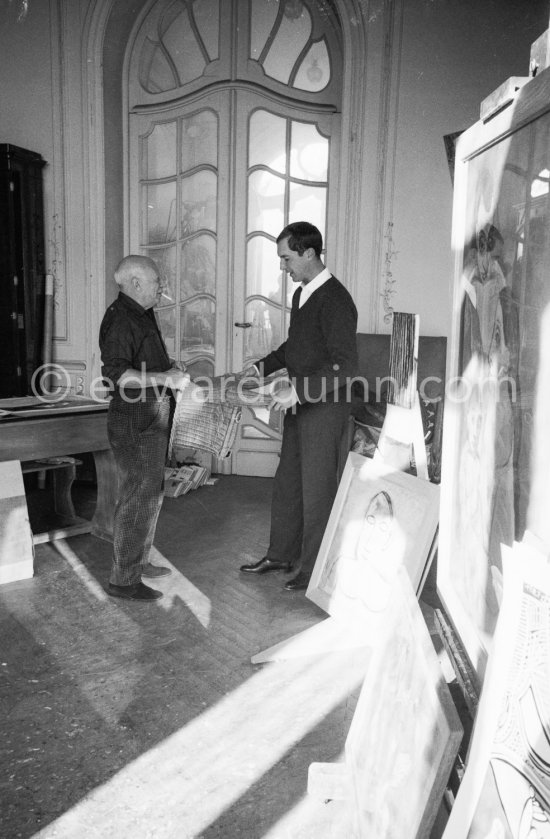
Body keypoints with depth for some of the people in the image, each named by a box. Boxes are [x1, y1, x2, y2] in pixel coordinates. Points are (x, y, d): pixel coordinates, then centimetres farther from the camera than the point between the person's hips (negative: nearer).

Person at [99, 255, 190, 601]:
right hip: (135, 424, -10)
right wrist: (164, 378, -26)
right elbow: (115, 372, -25)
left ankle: (138, 562, 33)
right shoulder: (120, 319, -15)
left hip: (153, 423, 10)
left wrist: (171, 370, 9)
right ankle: (123, 580, 7)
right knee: (137, 499, -4)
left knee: (151, 495, 18)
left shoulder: (143, 316, 16)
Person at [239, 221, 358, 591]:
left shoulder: (335, 300, -19)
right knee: (287, 484, 17)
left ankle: (314, 570, 20)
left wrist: (298, 390, -26)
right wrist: (262, 367, 10)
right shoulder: (301, 294, 10)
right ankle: (282, 554, 34)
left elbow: (345, 365, -24)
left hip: (324, 409, -9)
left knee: (317, 491, 4)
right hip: (299, 406, 9)